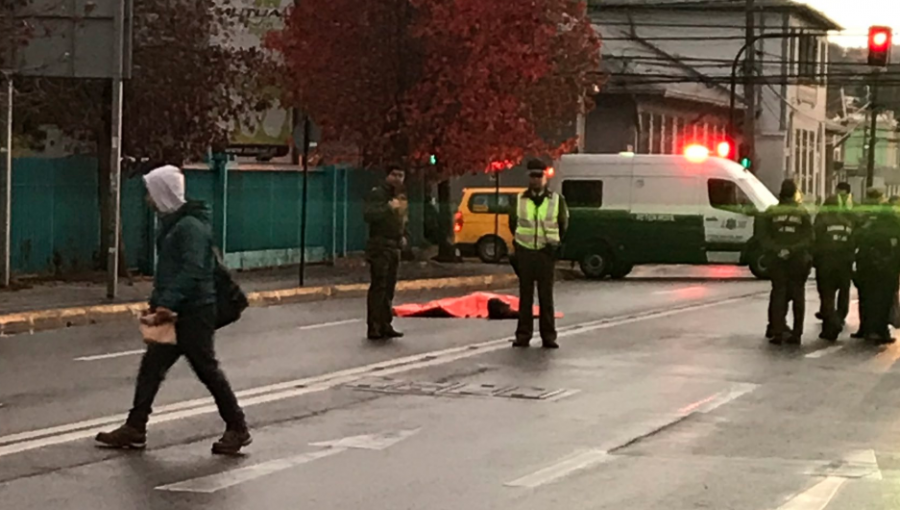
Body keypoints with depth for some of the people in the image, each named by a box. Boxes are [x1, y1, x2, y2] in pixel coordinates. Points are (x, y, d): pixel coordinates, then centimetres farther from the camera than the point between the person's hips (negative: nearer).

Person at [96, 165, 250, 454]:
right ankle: (134, 430, 12)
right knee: (151, 367, 8)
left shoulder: (191, 226, -17)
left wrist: (168, 303, -30)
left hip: (194, 313, -10)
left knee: (207, 370, -1)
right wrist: (157, 302, 17)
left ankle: (237, 429, 10)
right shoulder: (172, 223, 15)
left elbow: (193, 270, -26)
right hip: (176, 312, 10)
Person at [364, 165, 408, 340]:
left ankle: (385, 325, 15)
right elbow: (369, 215, -23)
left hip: (395, 247, 8)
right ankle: (374, 328, -13)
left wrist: (403, 236, 14)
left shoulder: (400, 197, 19)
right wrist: (388, 207, -31)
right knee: (378, 287, -12)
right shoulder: (377, 194, -8)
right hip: (380, 246, -8)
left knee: (389, 288, 10)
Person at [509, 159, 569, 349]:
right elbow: (513, 222, 15)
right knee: (525, 296, 4)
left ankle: (548, 336, 5)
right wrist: (520, 241, 10)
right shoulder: (520, 199, 4)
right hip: (525, 253, 1)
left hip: (546, 253, -1)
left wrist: (554, 244, 6)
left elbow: (563, 224, 11)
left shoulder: (557, 200, 2)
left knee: (546, 296, 1)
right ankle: (523, 335, 9)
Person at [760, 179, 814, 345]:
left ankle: (777, 332, -2)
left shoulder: (771, 213, 0)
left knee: (779, 294, 5)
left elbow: (765, 237, -5)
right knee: (798, 295, 7)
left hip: (777, 259, 1)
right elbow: (809, 238, -8)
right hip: (798, 259, 0)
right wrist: (793, 249, -13)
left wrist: (777, 250, -12)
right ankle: (796, 333, 5)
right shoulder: (802, 213, -2)